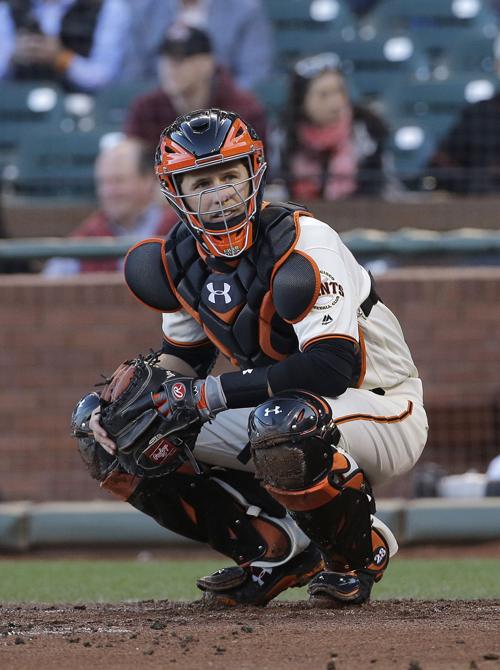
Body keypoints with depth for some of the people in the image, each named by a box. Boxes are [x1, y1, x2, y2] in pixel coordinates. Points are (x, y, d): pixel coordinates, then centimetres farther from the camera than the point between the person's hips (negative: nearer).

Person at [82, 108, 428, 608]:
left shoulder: (300, 243, -24)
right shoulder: (180, 260, 0)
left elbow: (333, 366, -33)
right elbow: (183, 358, 15)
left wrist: (210, 394, -33)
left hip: (385, 416, -8)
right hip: (282, 406, 8)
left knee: (283, 424, -42)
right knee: (121, 449, -3)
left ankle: (361, 552, -13)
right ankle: (281, 549, 2)